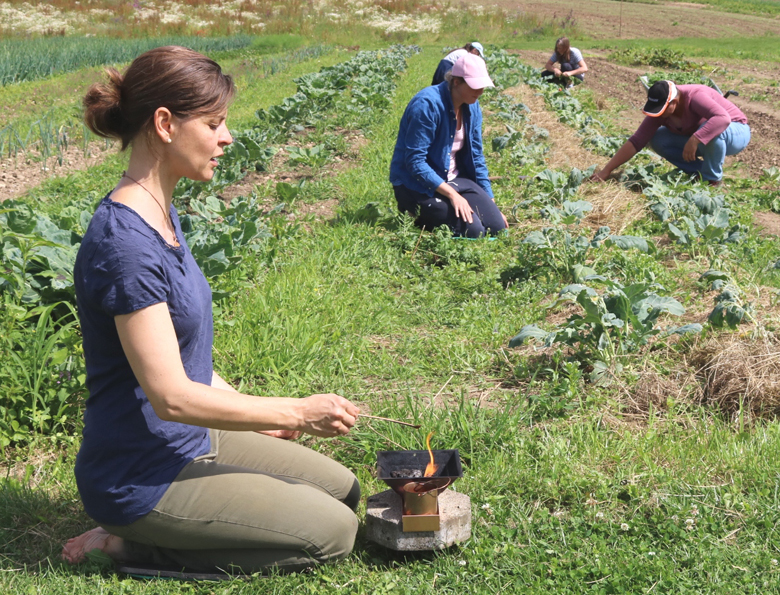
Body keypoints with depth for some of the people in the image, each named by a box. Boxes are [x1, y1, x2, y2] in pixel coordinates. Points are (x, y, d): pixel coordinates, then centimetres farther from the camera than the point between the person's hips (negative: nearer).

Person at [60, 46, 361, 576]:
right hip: (141, 476, -9)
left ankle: (143, 532, 13)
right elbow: (170, 395, -27)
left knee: (345, 490, 15)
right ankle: (132, 543, 0)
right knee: (333, 533, -6)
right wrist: (295, 413, -18)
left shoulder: (161, 214, 5)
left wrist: (255, 411, 13)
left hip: (190, 441, 10)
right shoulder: (124, 243, -26)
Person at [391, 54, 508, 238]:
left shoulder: (472, 106, 1)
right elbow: (415, 161, -25)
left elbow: (476, 156, 10)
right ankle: (418, 213, 3)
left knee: (496, 225, -8)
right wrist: (452, 194, -28)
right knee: (472, 230, -22)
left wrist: (490, 200, 7)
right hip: (418, 184, -8)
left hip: (453, 179, 8)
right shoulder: (427, 104, -22)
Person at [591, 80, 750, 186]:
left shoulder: (694, 96, -33)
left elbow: (723, 118, -48)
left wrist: (694, 140, -56)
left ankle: (713, 179, -16)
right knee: (657, 139, -11)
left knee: (711, 130, -40)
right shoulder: (659, 110, -15)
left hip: (735, 132, -6)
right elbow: (636, 141, -18)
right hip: (696, 139, 6)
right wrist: (606, 170, -24)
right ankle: (700, 171, -2)